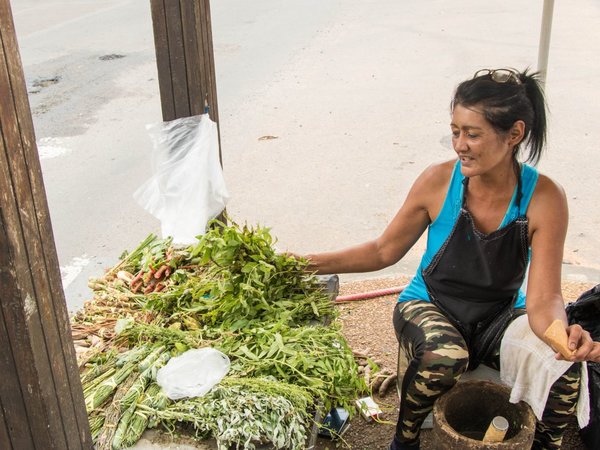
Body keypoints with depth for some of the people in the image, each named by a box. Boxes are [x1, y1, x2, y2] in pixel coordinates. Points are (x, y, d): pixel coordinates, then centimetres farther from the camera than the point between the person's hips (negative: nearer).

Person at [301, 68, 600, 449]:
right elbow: (384, 250, -4)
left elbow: (543, 297, -19)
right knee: (444, 357, -35)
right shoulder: (438, 182, -16)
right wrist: (311, 264, -13)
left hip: (499, 317, 1)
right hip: (430, 306, -1)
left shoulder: (544, 198, -17)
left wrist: (561, 333, -42)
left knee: (565, 365, -28)